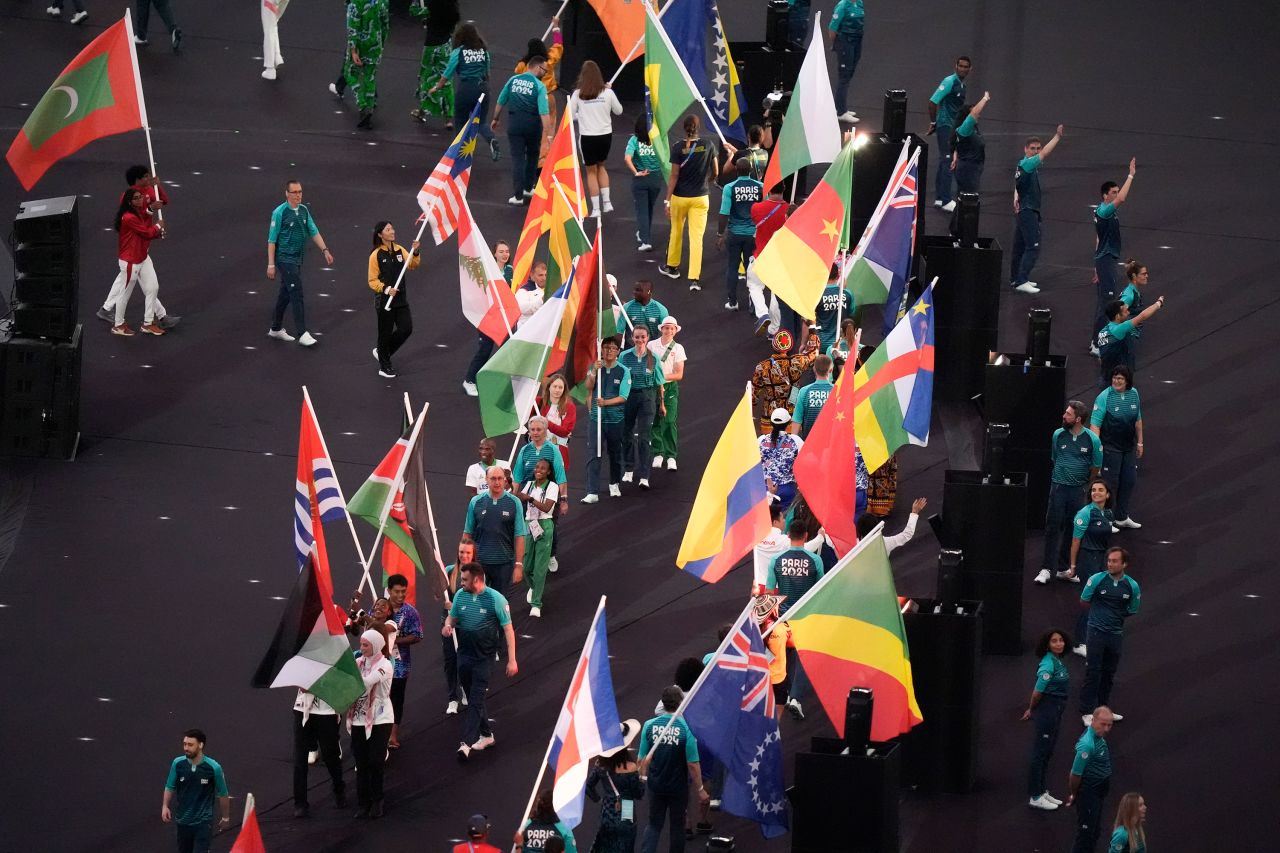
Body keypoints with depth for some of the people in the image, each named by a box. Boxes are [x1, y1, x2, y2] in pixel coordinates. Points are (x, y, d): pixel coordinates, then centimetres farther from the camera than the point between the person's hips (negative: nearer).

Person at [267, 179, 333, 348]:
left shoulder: (304, 210, 7)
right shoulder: (280, 213, -13)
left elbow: (314, 232, 10)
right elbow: (272, 240, -11)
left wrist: (325, 250, -2)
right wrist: (271, 265, -12)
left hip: (297, 258, 7)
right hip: (285, 258, -7)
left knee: (286, 294, 16)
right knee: (296, 294, -12)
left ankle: (276, 329, 28)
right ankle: (302, 334, -13)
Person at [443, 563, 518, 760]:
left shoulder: (495, 599, -13)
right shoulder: (460, 596, 1)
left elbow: (508, 629, -10)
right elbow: (452, 617, 18)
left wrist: (512, 660, -14)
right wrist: (448, 625, -9)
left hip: (484, 657, -6)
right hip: (464, 653, 6)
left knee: (476, 700, -11)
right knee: (472, 697, 14)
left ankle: (467, 743, -17)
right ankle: (486, 735, 30)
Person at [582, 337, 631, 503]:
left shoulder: (623, 371, -3)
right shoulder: (595, 368, 3)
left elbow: (623, 397, -9)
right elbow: (589, 387, -12)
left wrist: (606, 402, -23)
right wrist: (594, 371, -26)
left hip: (615, 419, 0)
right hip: (596, 418, 0)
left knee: (615, 453, 14)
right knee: (593, 455, -8)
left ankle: (615, 485, 37)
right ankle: (592, 493, -11)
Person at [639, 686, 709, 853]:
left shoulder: (649, 725, -12)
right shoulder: (686, 728, -21)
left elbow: (643, 759, -5)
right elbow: (693, 764, -17)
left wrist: (643, 777, 13)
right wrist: (700, 789, -6)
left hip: (656, 785, 2)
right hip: (678, 787, -2)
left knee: (654, 824, 15)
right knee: (677, 825, 16)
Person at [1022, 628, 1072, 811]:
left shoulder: (1058, 661, 8)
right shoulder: (1048, 664, -21)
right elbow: (1038, 691, -22)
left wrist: (1031, 709, 15)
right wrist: (1032, 709, -6)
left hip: (1056, 710, 9)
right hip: (1047, 709, -9)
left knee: (1047, 753, 18)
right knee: (1040, 753, -1)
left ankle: (1042, 791, 29)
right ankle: (1034, 797, 6)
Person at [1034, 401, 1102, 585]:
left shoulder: (1092, 440, -7)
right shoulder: (1058, 435, -1)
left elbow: (1096, 467, 4)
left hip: (1079, 489, -1)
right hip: (1058, 487, 1)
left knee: (1072, 529, 7)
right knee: (1052, 527, -4)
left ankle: (1063, 567, 19)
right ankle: (1046, 569, -2)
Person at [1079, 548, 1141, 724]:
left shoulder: (1132, 586, -3)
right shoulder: (1097, 580, -9)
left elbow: (1132, 611, 12)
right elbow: (1083, 602, 4)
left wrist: (1115, 615, 6)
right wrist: (1100, 612, 6)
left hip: (1116, 634, 3)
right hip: (1096, 632, -3)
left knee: (1109, 673, 13)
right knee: (1093, 673, -3)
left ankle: (1103, 708, 27)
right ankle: (1085, 711, 4)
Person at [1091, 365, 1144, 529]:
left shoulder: (1134, 394, 2)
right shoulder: (1105, 397, -16)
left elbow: (1138, 420, 14)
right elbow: (1095, 424, -18)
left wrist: (1140, 443, 17)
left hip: (1129, 446, 6)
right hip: (1110, 447, -6)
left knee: (1129, 480, 13)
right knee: (1110, 483, 0)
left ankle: (1122, 517, 29)